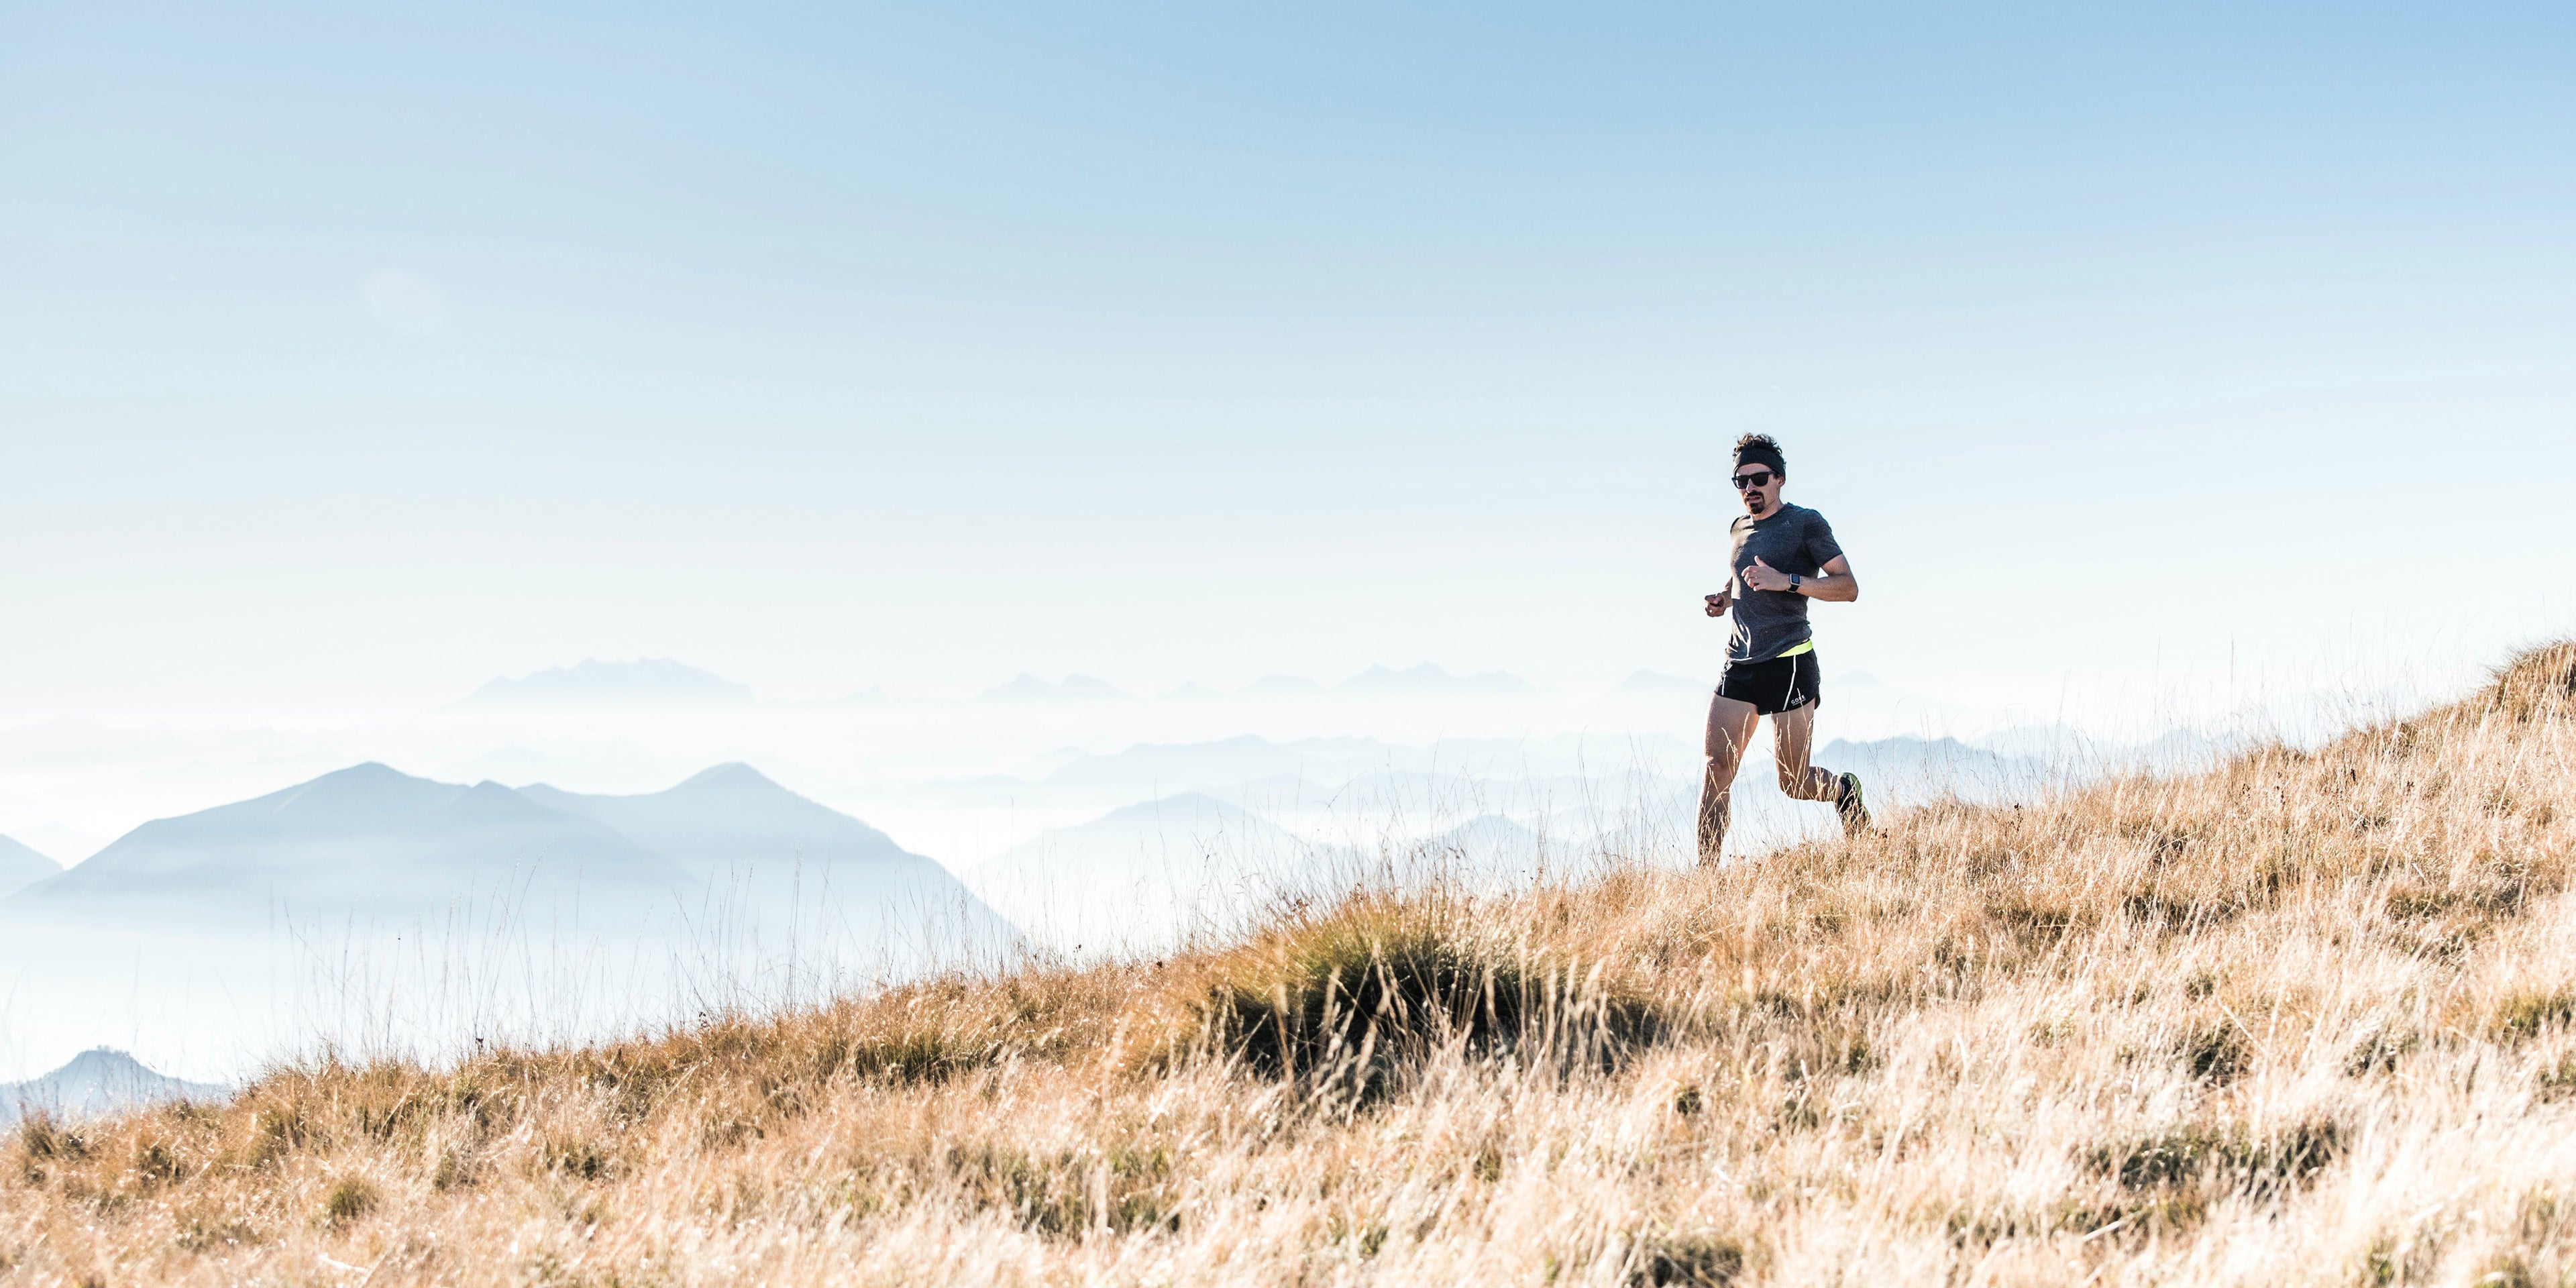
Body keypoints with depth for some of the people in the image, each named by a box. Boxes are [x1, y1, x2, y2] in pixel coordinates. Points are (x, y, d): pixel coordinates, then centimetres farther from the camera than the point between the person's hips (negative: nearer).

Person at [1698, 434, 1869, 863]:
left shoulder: (1806, 523, -4)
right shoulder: (1739, 528, 16)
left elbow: (1848, 588, -9)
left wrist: (1786, 581, -21)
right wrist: (1724, 599, 12)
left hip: (1790, 665, -5)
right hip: (1739, 667, 5)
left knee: (1793, 783, 1)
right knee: (1717, 767, -9)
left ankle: (1845, 790, 34)